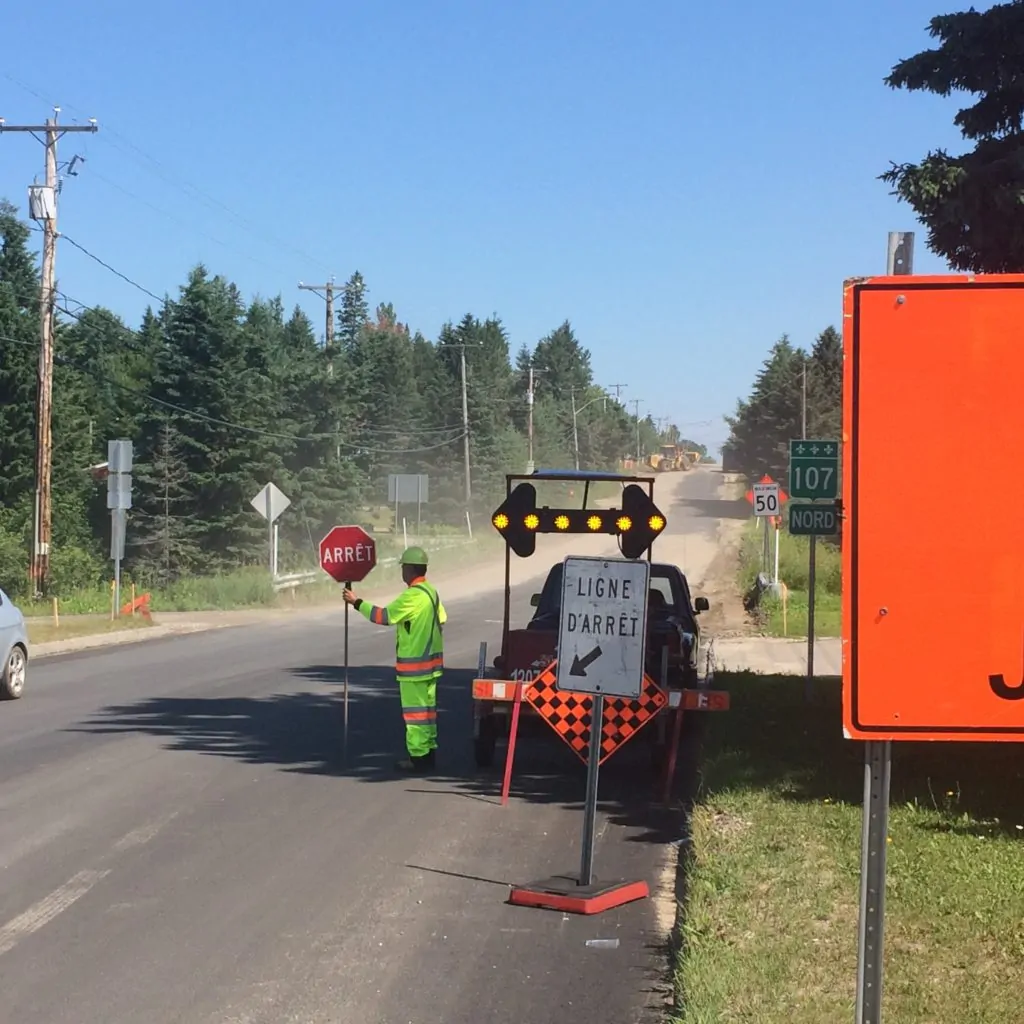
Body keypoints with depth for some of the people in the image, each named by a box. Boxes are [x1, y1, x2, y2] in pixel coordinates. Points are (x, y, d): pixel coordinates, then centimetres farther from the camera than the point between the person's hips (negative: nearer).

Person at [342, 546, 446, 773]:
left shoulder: (412, 596, -20)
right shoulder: (431, 592, 9)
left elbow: (384, 616, -20)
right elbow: (441, 619, 18)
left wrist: (357, 603, -12)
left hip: (413, 663, -9)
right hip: (430, 659, 9)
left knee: (414, 710, -4)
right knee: (427, 707, 15)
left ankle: (418, 757, -2)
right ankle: (428, 750, 21)